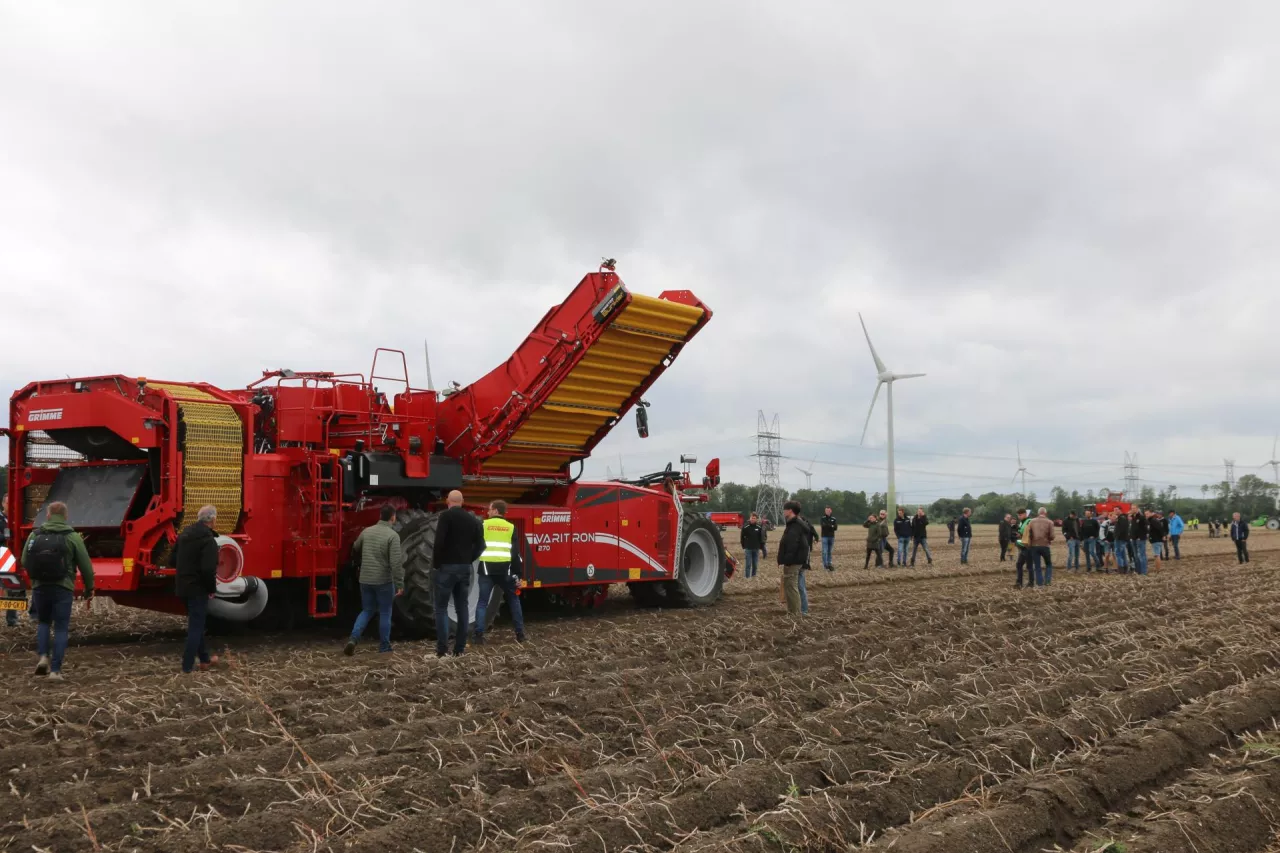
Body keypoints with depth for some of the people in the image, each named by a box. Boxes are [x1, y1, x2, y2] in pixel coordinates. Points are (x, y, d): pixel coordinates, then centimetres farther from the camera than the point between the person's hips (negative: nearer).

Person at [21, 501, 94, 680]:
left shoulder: (35, 535, 4)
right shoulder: (72, 537, -3)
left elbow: (24, 562, 8)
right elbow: (85, 566, -3)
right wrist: (89, 589, 9)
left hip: (39, 587, 3)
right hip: (63, 588, -2)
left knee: (43, 622, 23)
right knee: (61, 628, 5)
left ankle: (43, 657, 5)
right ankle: (55, 670, 1)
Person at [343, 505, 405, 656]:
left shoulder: (366, 531, 5)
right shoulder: (392, 535, -14)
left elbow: (355, 548, 23)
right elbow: (396, 563, -20)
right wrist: (400, 584, -15)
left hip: (365, 579, 5)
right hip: (384, 581, -5)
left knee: (367, 611, 16)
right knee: (385, 613, 8)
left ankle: (353, 638, -3)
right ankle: (384, 647, 13)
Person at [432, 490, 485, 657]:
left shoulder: (446, 516, -9)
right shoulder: (472, 519, 9)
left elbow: (439, 541, -18)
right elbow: (480, 545, 8)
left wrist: (436, 562, -6)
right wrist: (469, 559, 14)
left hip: (447, 566, -5)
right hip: (465, 567, 5)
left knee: (441, 607, 1)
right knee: (462, 607, 10)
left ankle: (442, 649, -5)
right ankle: (460, 647, 11)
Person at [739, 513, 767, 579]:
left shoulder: (759, 528, 2)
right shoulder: (745, 527, -6)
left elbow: (761, 539, 8)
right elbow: (742, 538, 0)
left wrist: (761, 548, 5)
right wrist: (744, 547, -3)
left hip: (756, 549, 3)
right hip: (748, 549, -3)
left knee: (755, 565, 8)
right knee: (748, 564, -3)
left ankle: (753, 576, 18)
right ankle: (747, 577, 1)